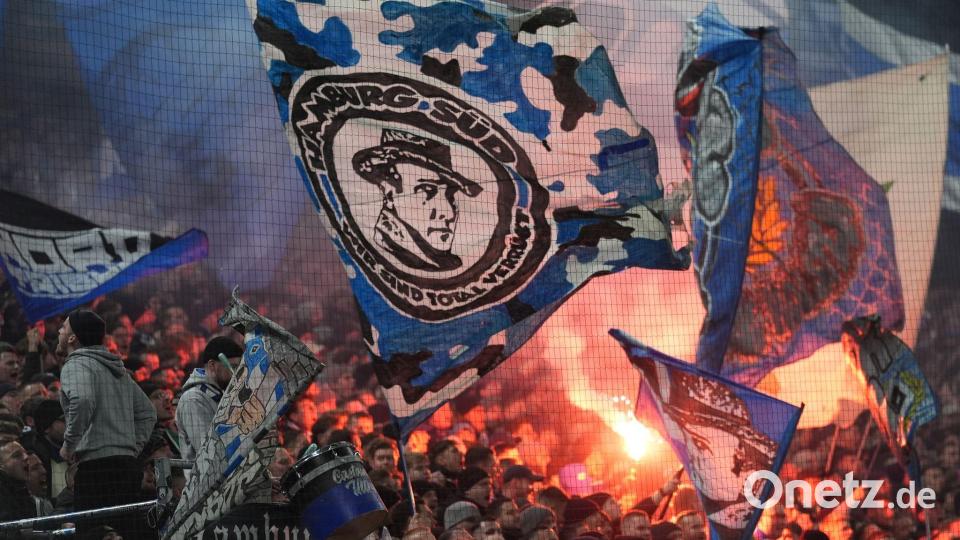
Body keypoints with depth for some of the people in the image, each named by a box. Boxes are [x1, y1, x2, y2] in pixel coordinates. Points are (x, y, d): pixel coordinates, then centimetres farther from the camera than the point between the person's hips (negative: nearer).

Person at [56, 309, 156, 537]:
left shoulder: (76, 364, -4)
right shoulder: (116, 368, 22)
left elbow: (82, 401, -25)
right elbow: (147, 412, 25)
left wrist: (69, 444, -13)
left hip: (97, 466, -8)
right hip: (128, 465, 9)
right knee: (124, 534, 11)